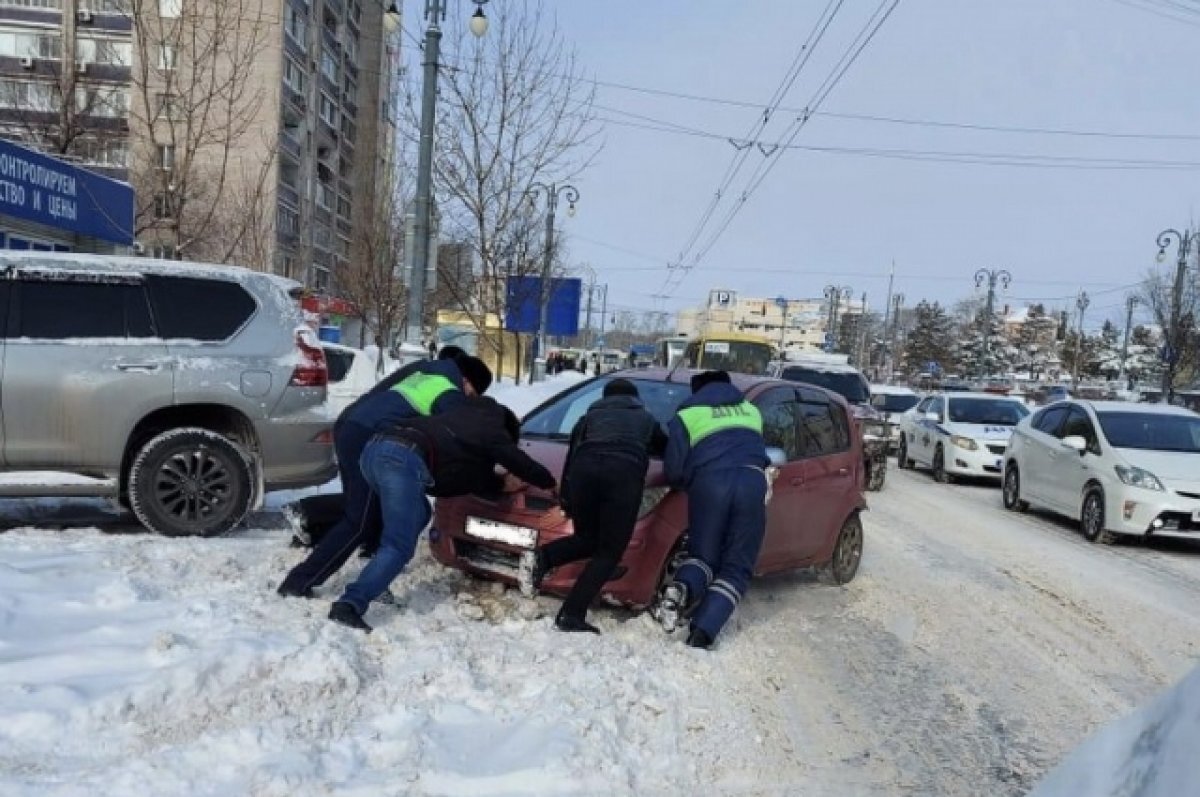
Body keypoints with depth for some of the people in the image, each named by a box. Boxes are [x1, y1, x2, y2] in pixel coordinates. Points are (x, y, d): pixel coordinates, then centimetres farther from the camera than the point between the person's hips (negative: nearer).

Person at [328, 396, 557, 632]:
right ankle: (350, 605, -18)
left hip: (374, 447, 9)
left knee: (420, 514, 27)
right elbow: (523, 464, 24)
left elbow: (469, 473, 42)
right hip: (404, 458, -9)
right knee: (399, 547, -5)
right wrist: (550, 483, 41)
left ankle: (376, 583, 20)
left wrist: (502, 483, 43)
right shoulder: (492, 431, 16)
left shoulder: (467, 416, 36)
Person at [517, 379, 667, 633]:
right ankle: (571, 615, -6)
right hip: (626, 472, -2)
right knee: (609, 552, 5)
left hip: (585, 468, 2)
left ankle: (541, 558, -5)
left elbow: (572, 457, 26)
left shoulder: (590, 416, 35)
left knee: (587, 538, 21)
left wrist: (566, 498, 27)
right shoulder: (646, 419, 36)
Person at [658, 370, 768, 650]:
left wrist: (689, 485, 27)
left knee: (703, 553, 15)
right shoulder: (751, 410, 29)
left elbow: (673, 470, 9)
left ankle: (682, 588, -17)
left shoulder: (687, 415, 17)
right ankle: (702, 632, -9)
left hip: (709, 482, -1)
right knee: (736, 567, 5)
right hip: (752, 481, 2)